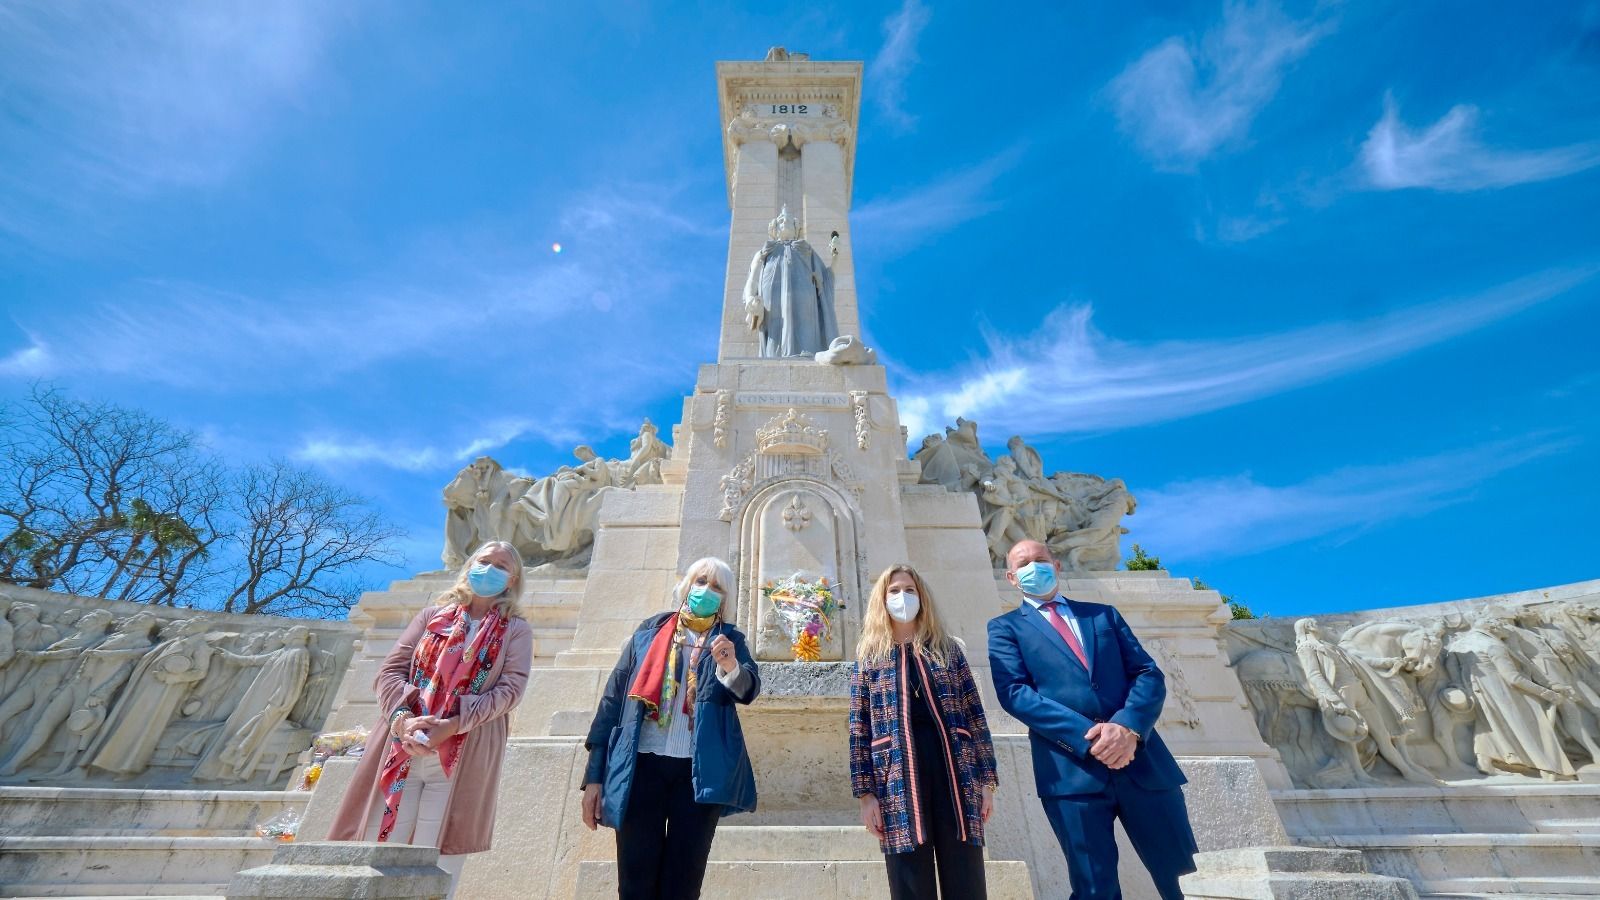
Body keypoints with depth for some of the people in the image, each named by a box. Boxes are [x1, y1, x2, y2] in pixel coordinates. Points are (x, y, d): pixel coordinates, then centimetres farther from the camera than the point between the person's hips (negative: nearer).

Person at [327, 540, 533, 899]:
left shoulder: (515, 630, 5)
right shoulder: (432, 615, 13)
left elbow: (510, 688, -6)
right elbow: (391, 670, 6)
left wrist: (450, 726, -17)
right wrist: (404, 718, -13)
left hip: (463, 757, -2)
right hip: (403, 750, 3)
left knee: (435, 865, 2)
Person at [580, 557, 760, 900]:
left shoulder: (730, 640, 7)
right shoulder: (649, 632, 9)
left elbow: (748, 689, -10)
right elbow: (613, 699, 7)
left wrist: (731, 666, -34)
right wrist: (594, 775, 2)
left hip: (701, 771, 0)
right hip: (642, 766, 1)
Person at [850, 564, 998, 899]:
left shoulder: (948, 649, 10)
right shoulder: (869, 658, 7)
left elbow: (975, 717, 8)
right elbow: (859, 730, 3)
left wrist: (987, 780, 2)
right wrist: (866, 793, -3)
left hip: (955, 772, 1)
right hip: (900, 780, -1)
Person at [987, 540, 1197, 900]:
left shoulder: (1104, 614, 17)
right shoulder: (1005, 627, 7)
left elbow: (1148, 673, 7)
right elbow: (1014, 692, -6)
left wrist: (1129, 726, -13)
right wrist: (1087, 735, -18)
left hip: (1142, 760, 3)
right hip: (1071, 770, -3)